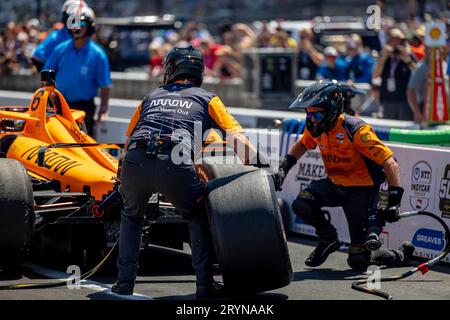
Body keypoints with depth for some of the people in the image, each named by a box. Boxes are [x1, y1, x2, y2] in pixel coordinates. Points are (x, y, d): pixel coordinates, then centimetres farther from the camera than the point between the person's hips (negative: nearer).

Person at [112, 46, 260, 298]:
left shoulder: (151, 98, 30)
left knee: (132, 216, 31)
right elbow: (238, 140, 9)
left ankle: (125, 281, 23)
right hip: (175, 166, -2)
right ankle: (205, 284, 15)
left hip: (135, 163, 2)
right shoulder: (207, 99, 22)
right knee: (200, 218, 24)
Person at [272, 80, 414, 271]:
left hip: (361, 190, -6)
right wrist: (283, 168, 7)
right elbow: (302, 145, 21)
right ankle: (329, 240, 6)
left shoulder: (356, 130, -25)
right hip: (336, 184, 6)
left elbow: (390, 164, -26)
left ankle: (399, 256, 22)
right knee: (301, 205, -23)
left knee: (358, 261, -10)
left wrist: (394, 202, -32)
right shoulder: (315, 128, -4)